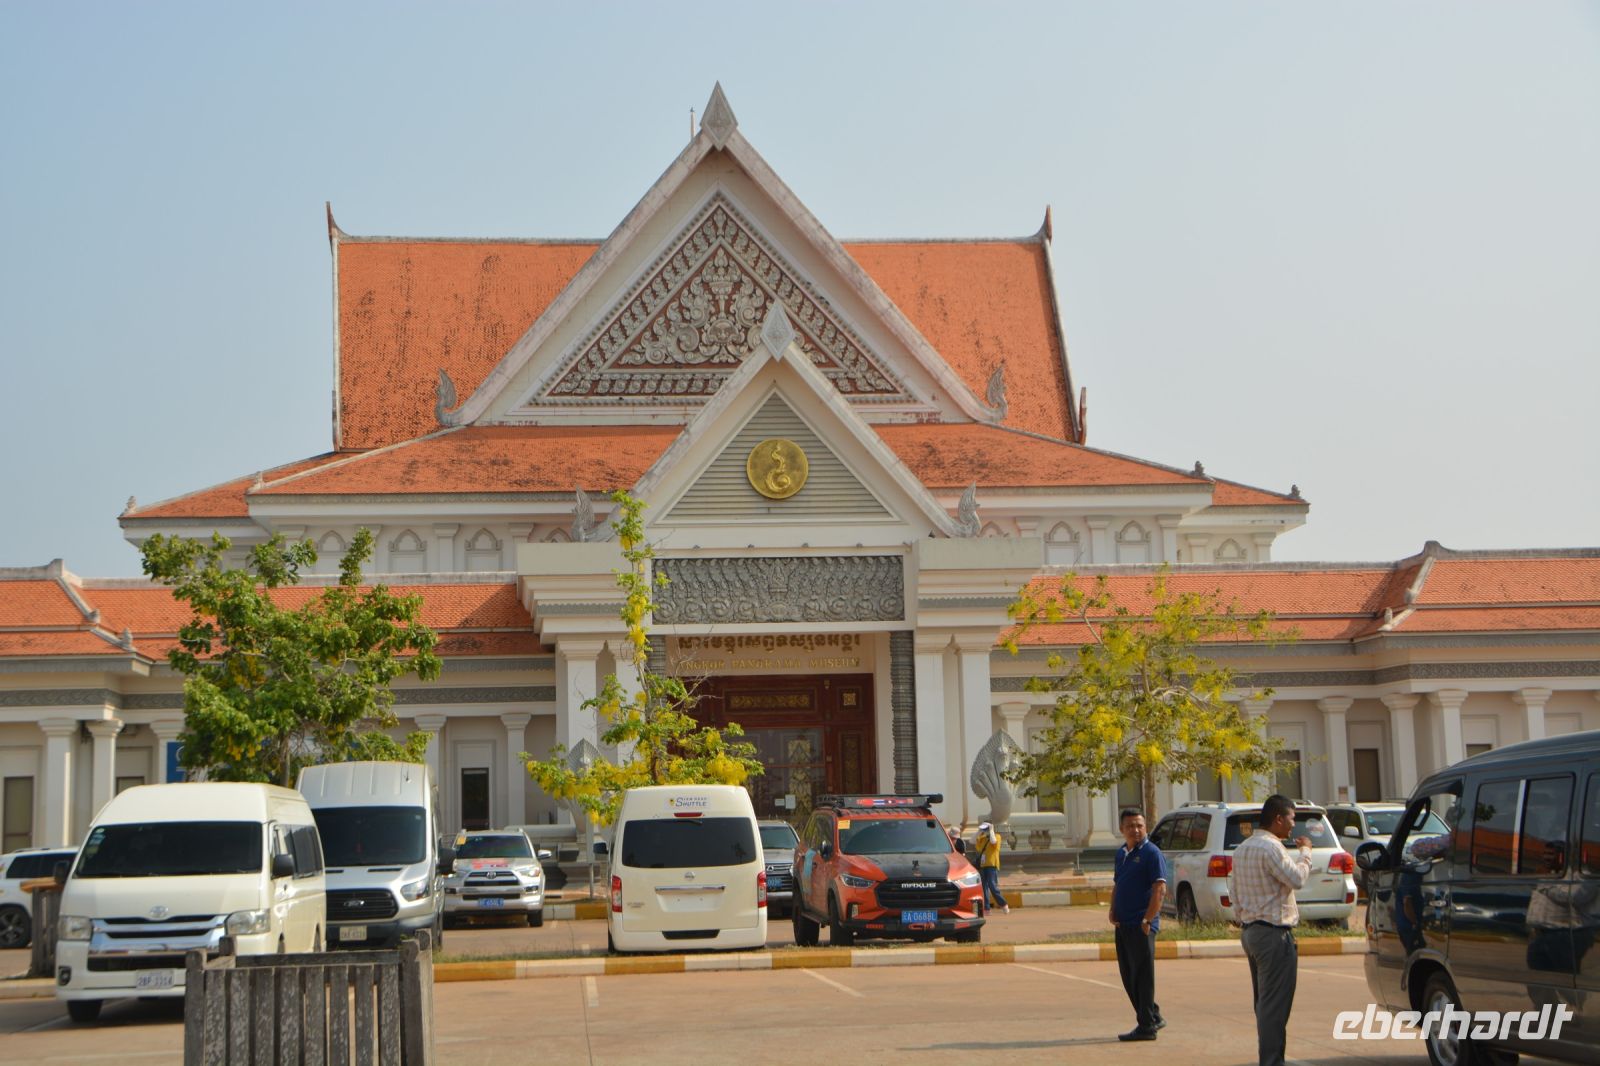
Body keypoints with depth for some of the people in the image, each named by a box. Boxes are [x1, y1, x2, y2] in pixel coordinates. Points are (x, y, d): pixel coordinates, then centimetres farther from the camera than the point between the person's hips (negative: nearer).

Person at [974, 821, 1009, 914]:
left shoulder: (997, 836, 0)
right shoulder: (982, 838, 17)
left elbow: (993, 841, -21)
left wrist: (991, 830, -11)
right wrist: (979, 831, 5)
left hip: (992, 865, -7)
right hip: (982, 866, 7)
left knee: (993, 886, -15)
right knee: (984, 888, 4)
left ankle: (1004, 905, -7)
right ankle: (987, 908, 7)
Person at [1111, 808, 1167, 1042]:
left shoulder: (1151, 853, -10)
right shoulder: (1121, 853, 14)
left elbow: (1160, 889, -16)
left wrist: (1147, 920, -19)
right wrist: (1113, 911, 8)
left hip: (1141, 926, -8)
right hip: (1123, 924, 8)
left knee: (1142, 976, -3)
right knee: (1128, 976, 13)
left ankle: (1146, 1026, 4)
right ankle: (1153, 1017, 26)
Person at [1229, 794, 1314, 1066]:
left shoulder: (1242, 848, 15)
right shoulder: (1270, 847, -16)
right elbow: (1297, 879, -22)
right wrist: (1305, 852, -7)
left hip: (1250, 930, 10)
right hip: (1274, 933, -10)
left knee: (1263, 1002, 14)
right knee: (1275, 1005, -7)